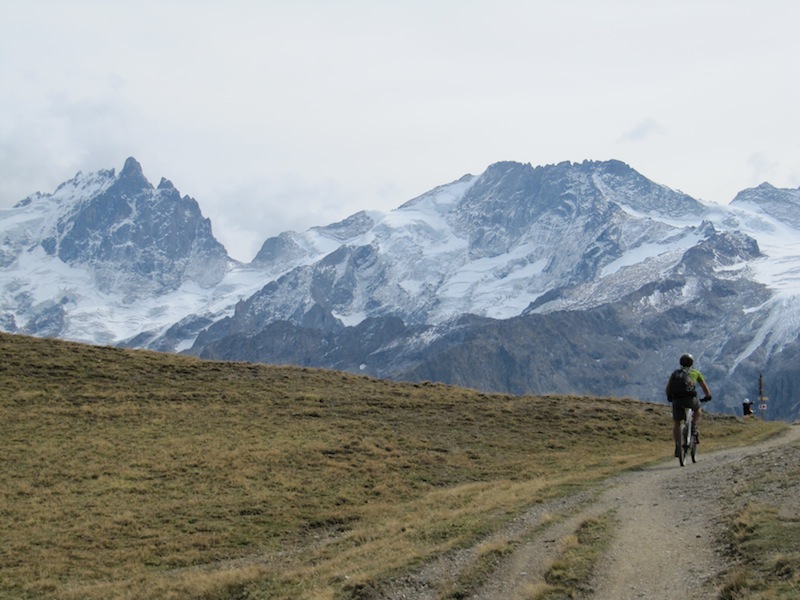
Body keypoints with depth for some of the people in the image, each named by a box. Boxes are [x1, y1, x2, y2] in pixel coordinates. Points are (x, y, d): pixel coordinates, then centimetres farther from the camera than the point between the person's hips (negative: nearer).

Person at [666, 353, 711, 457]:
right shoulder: (696, 373, 19)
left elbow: (668, 388, 21)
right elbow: (705, 387, 25)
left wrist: (669, 397, 38)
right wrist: (708, 396, 40)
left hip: (677, 400, 1)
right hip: (690, 398, -1)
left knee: (676, 423, 13)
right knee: (698, 409, 34)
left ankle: (677, 446, 6)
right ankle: (694, 426, 13)